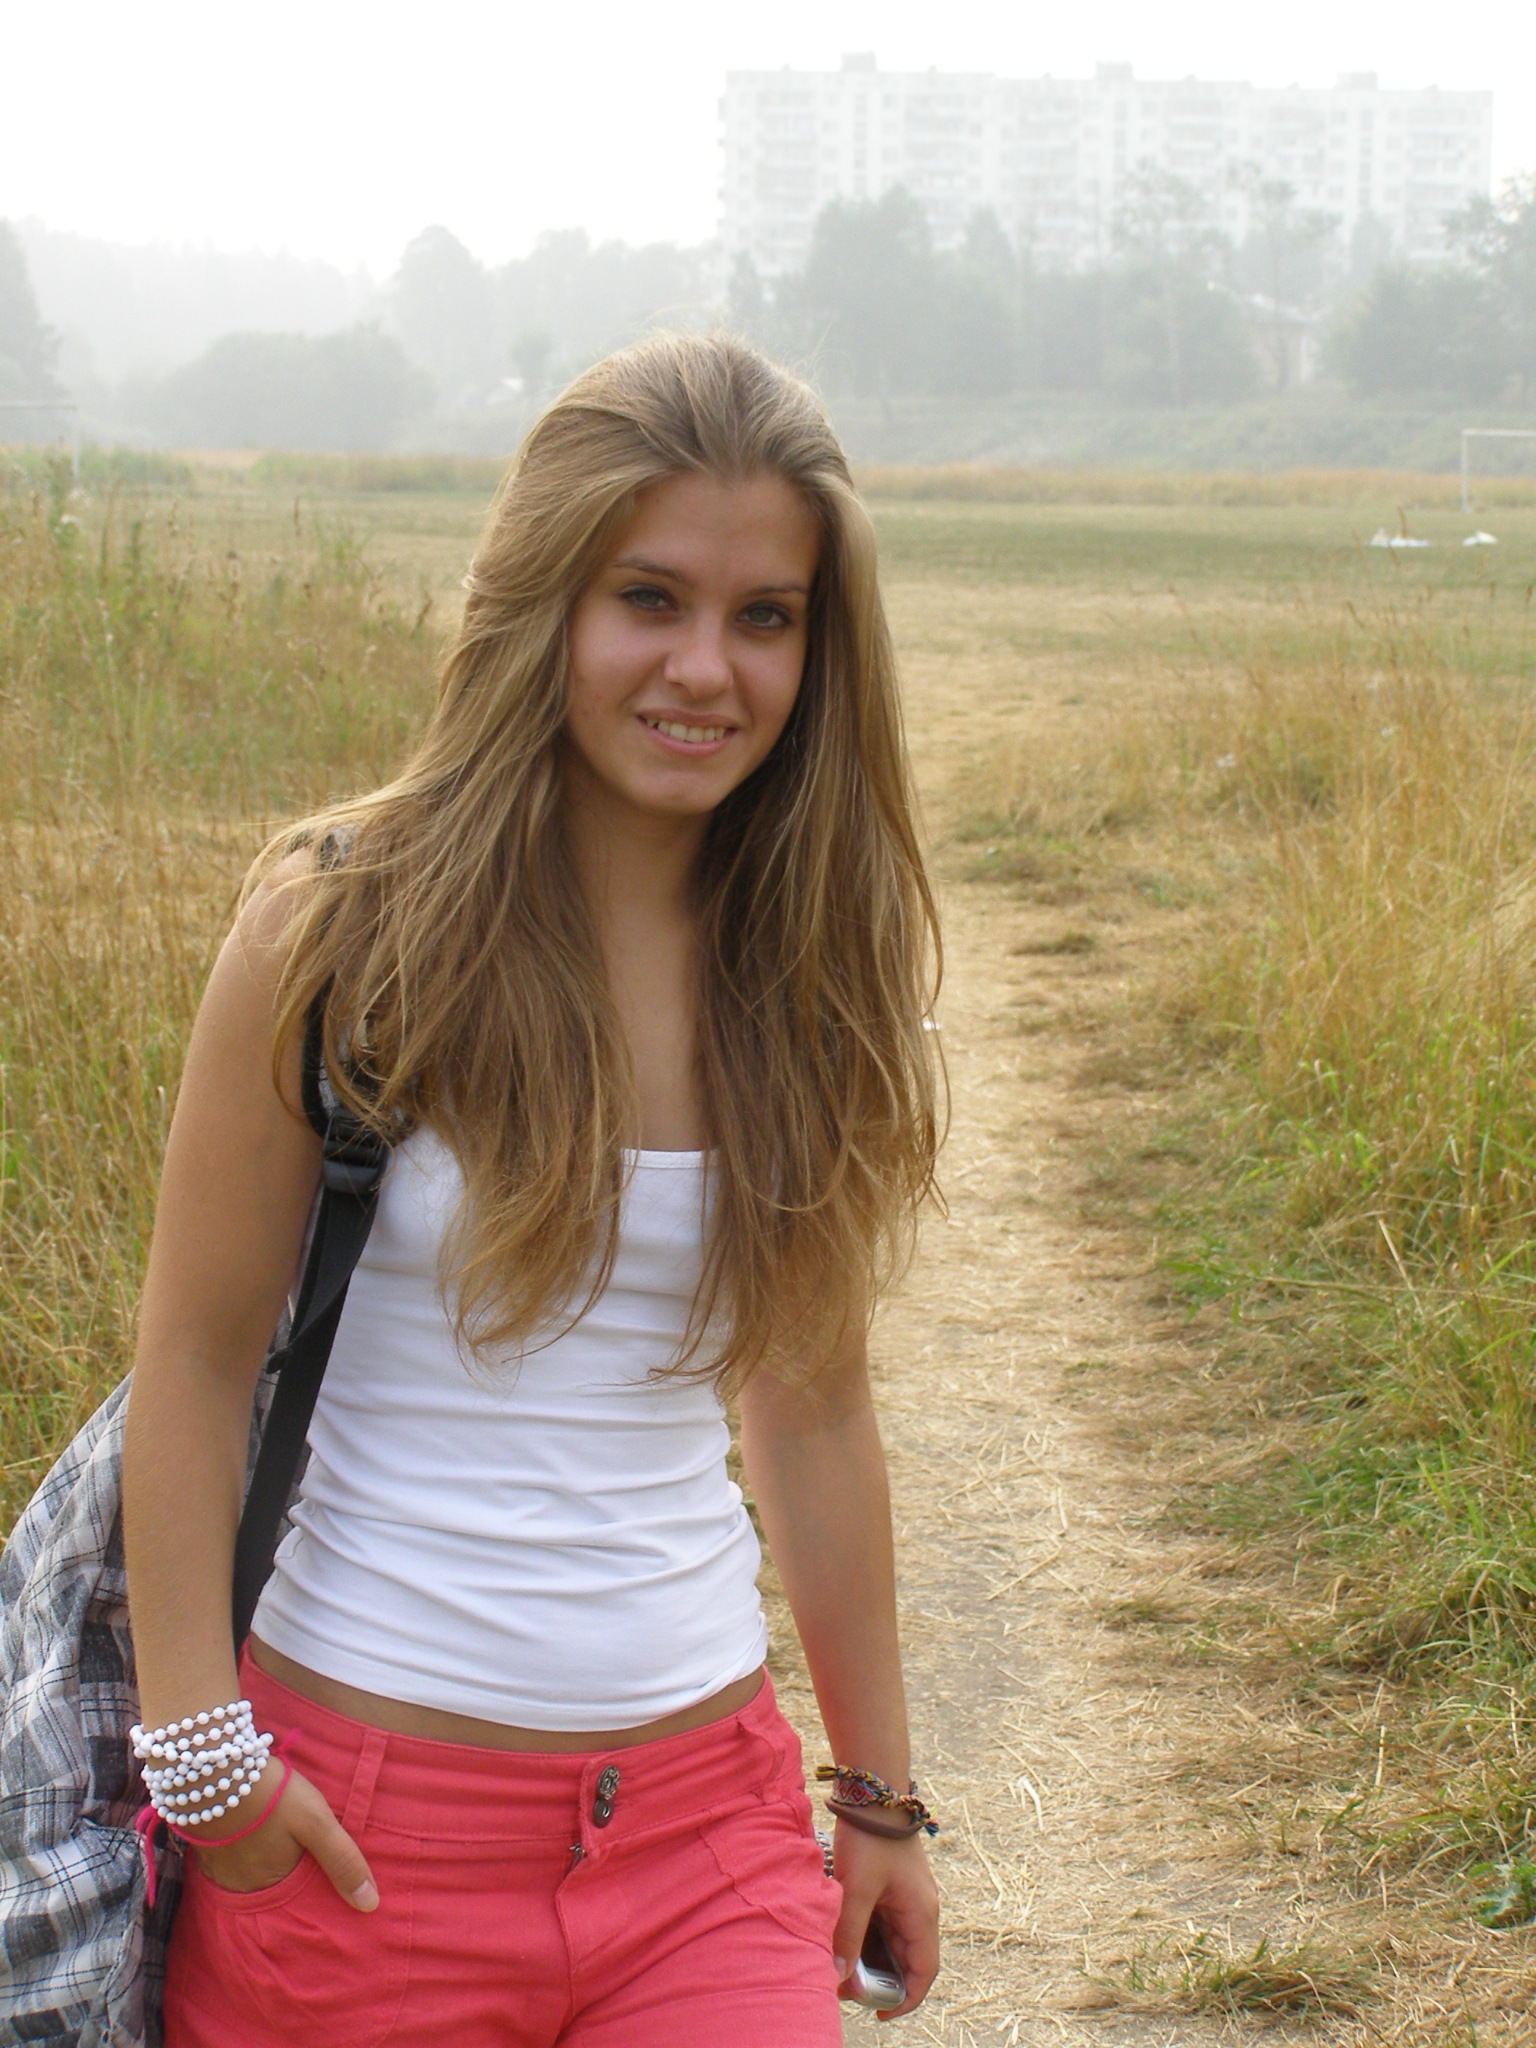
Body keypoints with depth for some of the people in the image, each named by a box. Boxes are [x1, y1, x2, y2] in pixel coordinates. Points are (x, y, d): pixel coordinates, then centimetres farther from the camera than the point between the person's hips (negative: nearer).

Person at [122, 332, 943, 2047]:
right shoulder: (345, 926, -10)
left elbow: (811, 1412, 9)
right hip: (363, 1827, -2)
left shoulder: (813, 969, 1)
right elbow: (192, 1362, -5)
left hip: (705, 1809, 3)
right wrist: (199, 1754, -8)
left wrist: (881, 1793, 14)